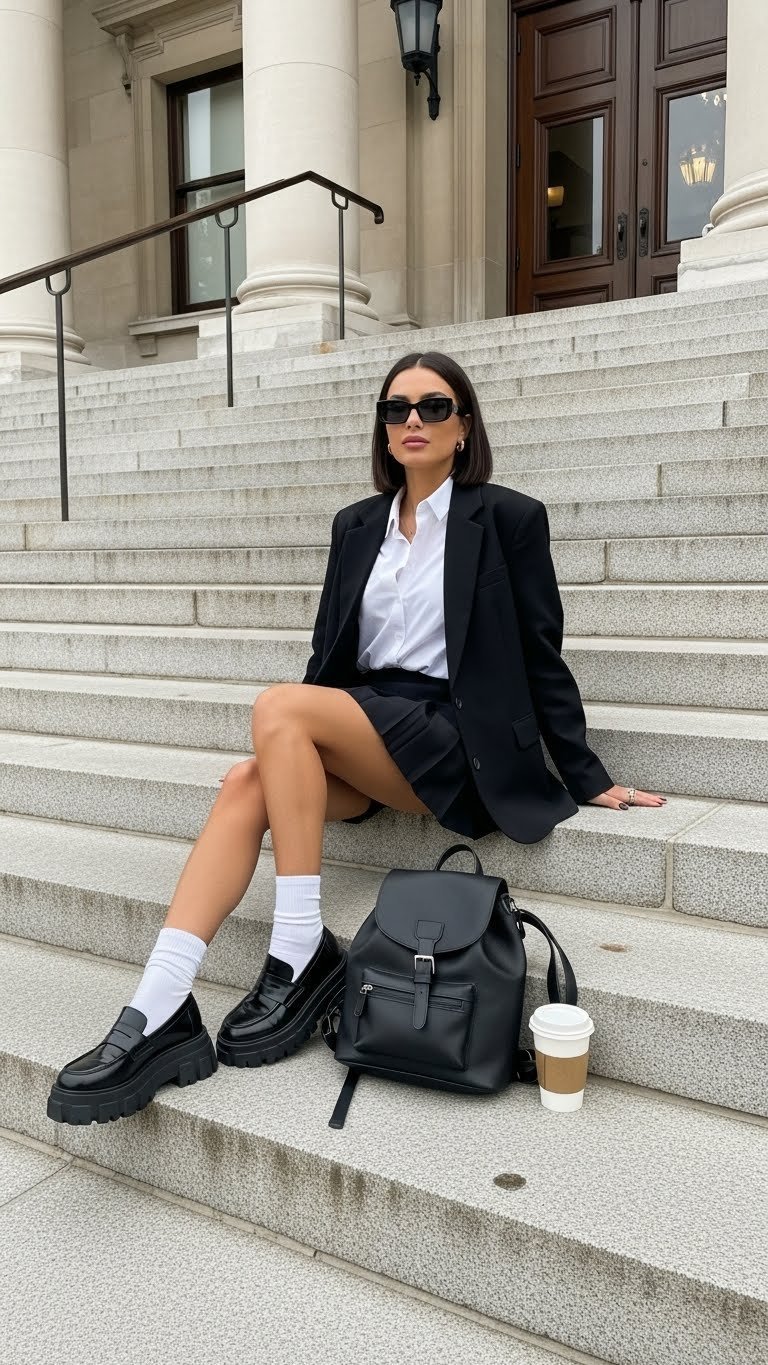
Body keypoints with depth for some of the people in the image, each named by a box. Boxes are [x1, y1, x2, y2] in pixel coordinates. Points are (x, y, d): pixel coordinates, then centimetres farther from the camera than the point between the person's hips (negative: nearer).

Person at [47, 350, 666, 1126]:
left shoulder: (508, 518, 0)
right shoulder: (356, 526, 15)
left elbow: (541, 658, 1)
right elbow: (330, 653, 15)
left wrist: (587, 780, 1)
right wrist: (291, 753, 7)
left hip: (453, 741, -5)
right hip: (359, 730, 5)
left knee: (280, 705, -28)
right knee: (245, 784, -25)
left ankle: (301, 955, -22)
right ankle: (158, 1018, -28)